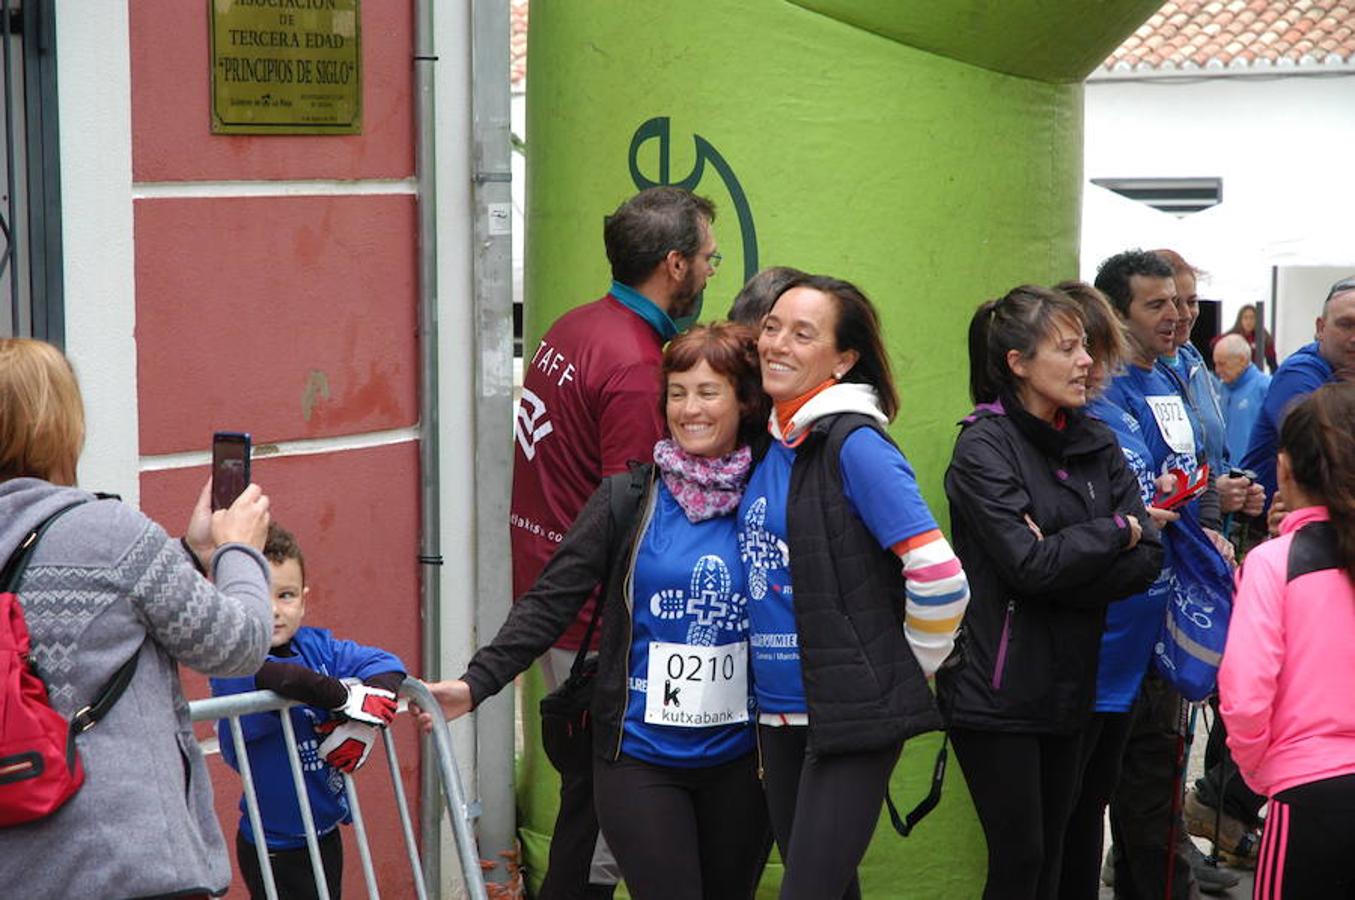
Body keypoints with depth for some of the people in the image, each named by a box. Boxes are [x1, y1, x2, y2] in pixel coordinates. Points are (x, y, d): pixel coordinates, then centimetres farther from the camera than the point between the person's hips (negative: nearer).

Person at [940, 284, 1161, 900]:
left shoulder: (1096, 444, 9)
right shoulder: (984, 447, -10)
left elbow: (1147, 559, -1)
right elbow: (1030, 564, -21)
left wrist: (1064, 558, -16)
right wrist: (1115, 532, -9)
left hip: (1068, 686, 6)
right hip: (998, 689, -6)